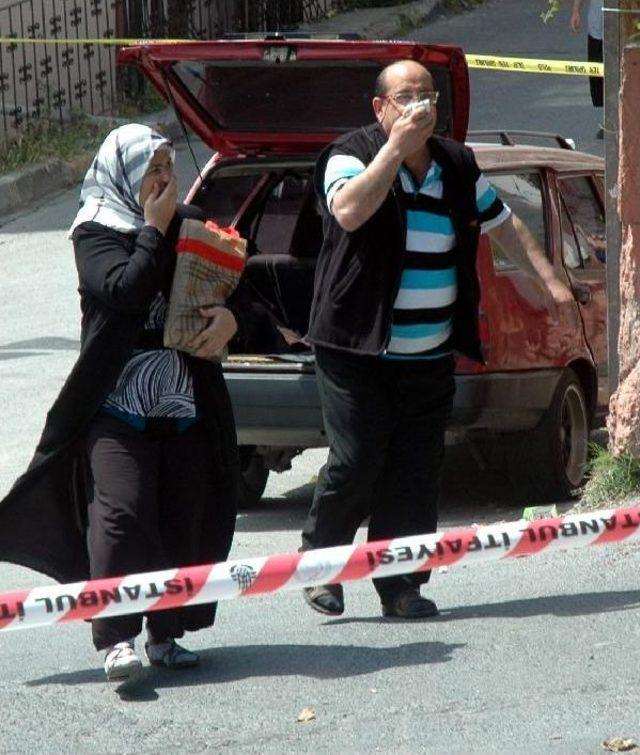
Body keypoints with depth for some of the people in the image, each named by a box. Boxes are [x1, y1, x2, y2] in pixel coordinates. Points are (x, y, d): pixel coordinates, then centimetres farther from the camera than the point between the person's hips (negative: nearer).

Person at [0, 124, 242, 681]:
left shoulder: (188, 224, 13)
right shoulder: (96, 233, -3)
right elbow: (126, 290, -19)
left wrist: (230, 317, -6)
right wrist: (155, 231, -12)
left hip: (184, 405, 5)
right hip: (118, 408, -5)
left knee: (184, 521, 4)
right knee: (121, 513, -15)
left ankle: (166, 635, 13)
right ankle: (117, 640, -17)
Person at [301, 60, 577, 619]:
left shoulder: (457, 166, 12)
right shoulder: (352, 155, -4)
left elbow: (504, 225, 22)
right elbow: (349, 211, -25)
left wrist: (550, 280, 13)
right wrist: (397, 147, -24)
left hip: (430, 357, 5)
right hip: (358, 349, -5)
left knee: (416, 474, 2)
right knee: (356, 463, -8)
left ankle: (401, 585, 8)